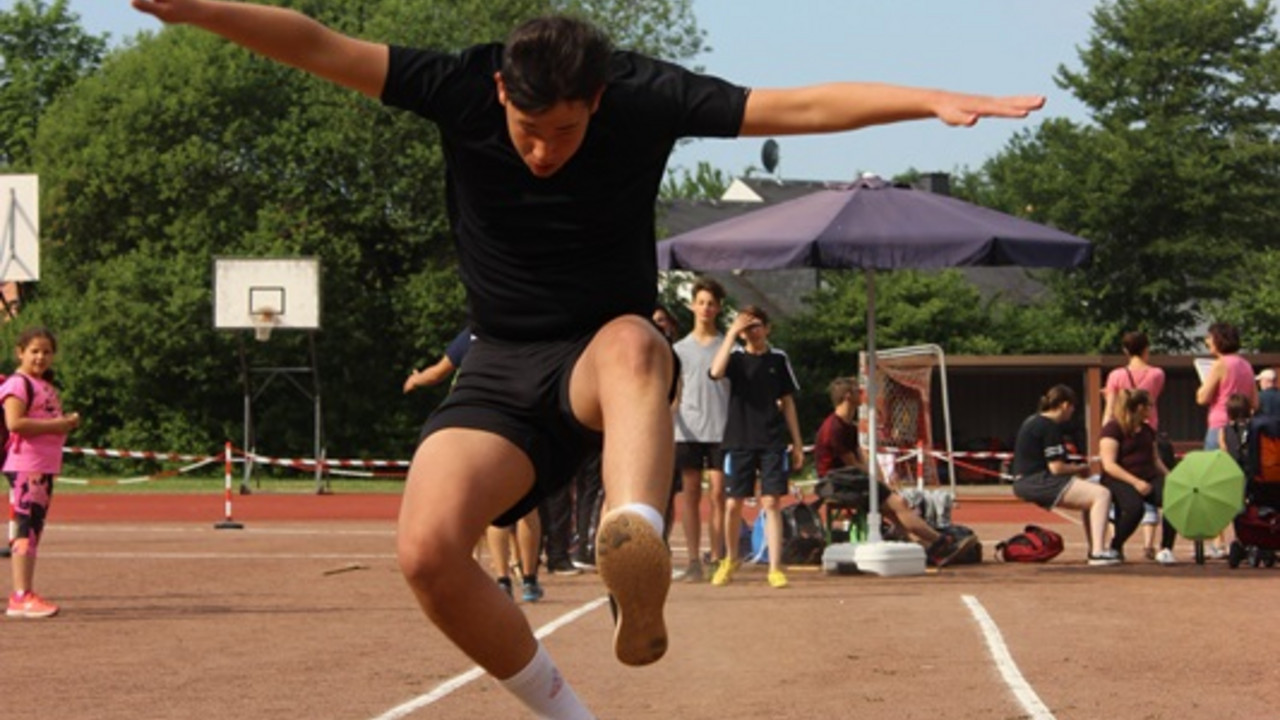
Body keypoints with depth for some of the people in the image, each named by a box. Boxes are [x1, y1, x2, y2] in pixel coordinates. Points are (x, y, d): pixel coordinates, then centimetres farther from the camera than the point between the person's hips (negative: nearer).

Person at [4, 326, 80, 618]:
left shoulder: (46, 386, 21)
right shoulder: (18, 384, -9)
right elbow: (15, 422, -22)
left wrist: (67, 422, 8)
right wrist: (56, 424, -19)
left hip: (46, 467, 10)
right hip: (25, 466, -10)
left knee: (33, 529, 12)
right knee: (25, 528, -14)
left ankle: (26, 596, 18)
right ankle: (21, 597, -18)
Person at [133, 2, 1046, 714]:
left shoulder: (647, 97, -13)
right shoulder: (461, 88, -11)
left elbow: (799, 106, -16)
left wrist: (932, 101, -26)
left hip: (600, 355, -2)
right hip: (502, 370, 2)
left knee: (631, 346, -41)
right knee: (428, 549, -23)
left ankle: (635, 539, -68)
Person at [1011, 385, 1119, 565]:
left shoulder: (1033, 420, 17)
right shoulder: (1050, 427, -14)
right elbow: (1056, 468, -17)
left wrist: (1074, 468, 13)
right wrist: (1080, 469, 1)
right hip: (1036, 482, -11)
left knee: (1091, 496, 22)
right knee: (1101, 494, -15)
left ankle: (1094, 548, 18)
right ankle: (1098, 552, -23)